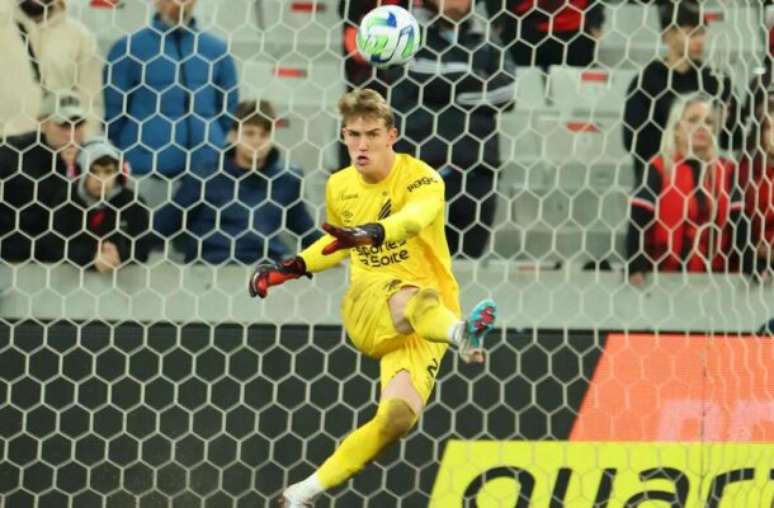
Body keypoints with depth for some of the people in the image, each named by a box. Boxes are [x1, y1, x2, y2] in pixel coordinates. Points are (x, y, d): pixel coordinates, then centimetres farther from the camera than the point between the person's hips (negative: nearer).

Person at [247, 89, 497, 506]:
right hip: (366, 308, 2)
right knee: (412, 299, -37)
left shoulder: (420, 178, -9)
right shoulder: (340, 187, 9)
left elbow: (417, 216, -34)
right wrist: (292, 268, 18)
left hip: (423, 327, -2)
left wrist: (371, 233, -53)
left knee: (397, 416, -23)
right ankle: (461, 332, -73)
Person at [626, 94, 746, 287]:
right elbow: (638, 222, -9)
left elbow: (738, 224, 5)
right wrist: (636, 269, -21)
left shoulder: (726, 171, 8)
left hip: (713, 279, 3)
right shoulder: (658, 169, -4)